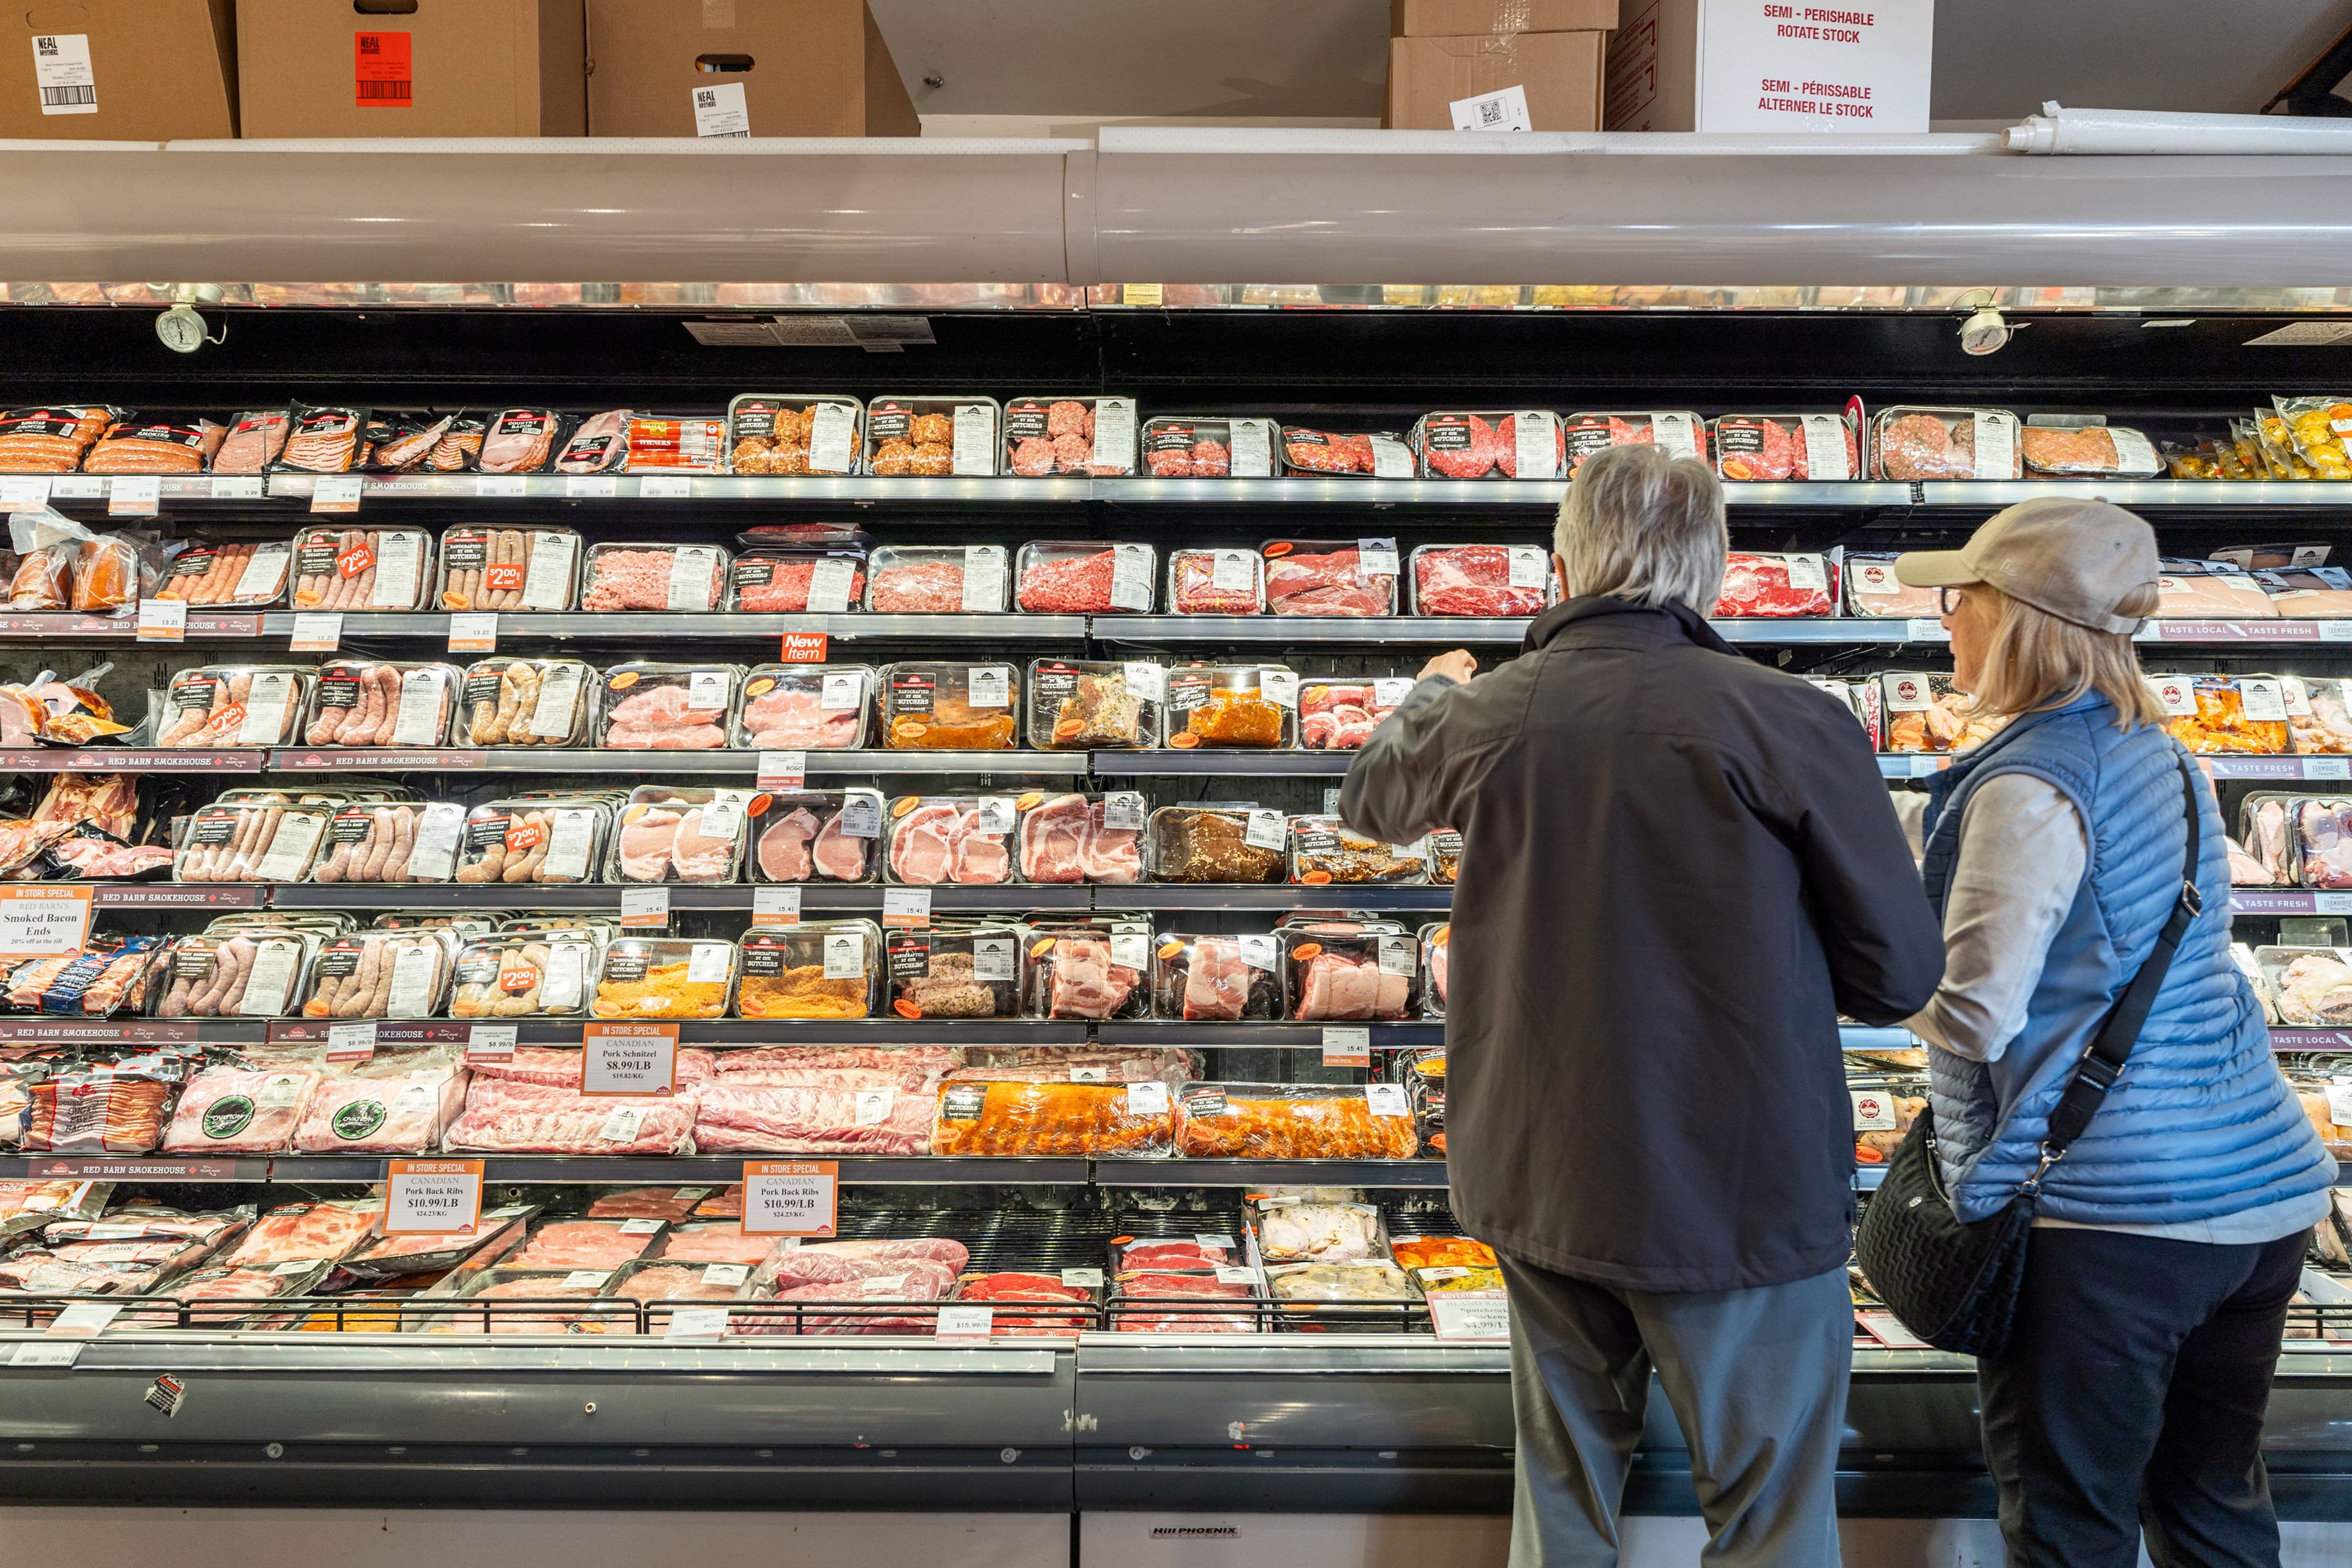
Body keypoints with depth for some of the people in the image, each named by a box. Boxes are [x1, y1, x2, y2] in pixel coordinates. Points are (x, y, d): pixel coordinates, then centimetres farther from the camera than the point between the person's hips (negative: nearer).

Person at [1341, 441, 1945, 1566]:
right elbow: (1901, 974, -9)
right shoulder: (1795, 725, -16)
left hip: (1536, 1180, 4)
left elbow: (1371, 795, 17)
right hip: (1742, 1192, -4)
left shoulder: (1485, 715, -5)